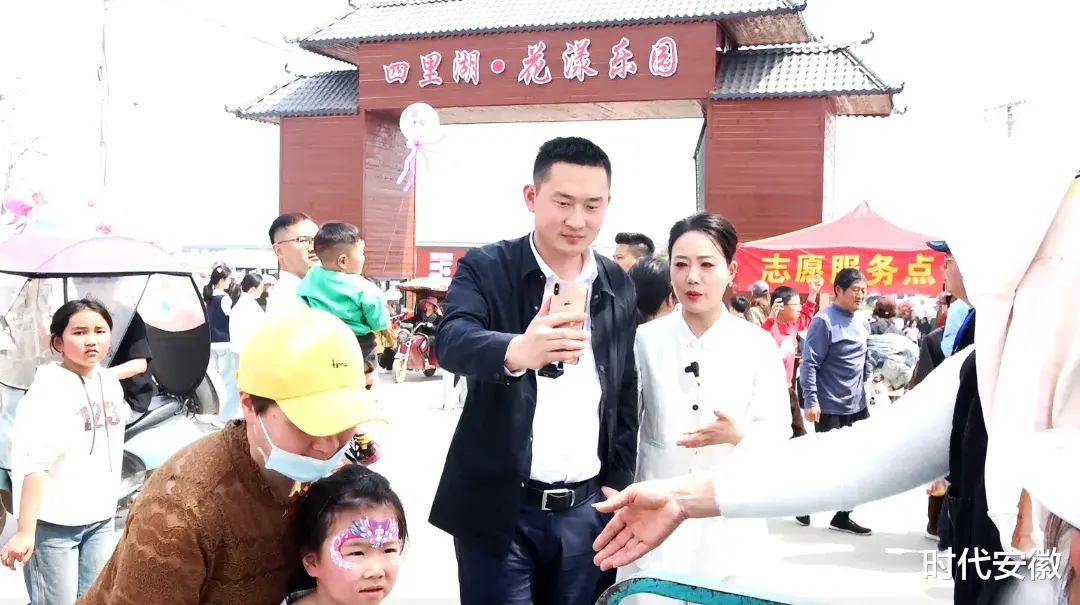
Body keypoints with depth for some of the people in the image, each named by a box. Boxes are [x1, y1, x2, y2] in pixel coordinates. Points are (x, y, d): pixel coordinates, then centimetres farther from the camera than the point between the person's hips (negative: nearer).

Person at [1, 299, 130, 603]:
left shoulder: (111, 383, 5)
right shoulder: (48, 390, -16)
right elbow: (32, 464, -21)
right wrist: (25, 531, -24)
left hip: (101, 519, 7)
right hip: (53, 523, -7)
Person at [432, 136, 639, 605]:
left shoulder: (618, 286, 6)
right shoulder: (486, 268, -6)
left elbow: (625, 393, 12)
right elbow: (452, 341, -25)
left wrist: (618, 483, 8)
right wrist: (517, 350, -45)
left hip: (586, 508, 4)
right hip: (501, 507, -3)